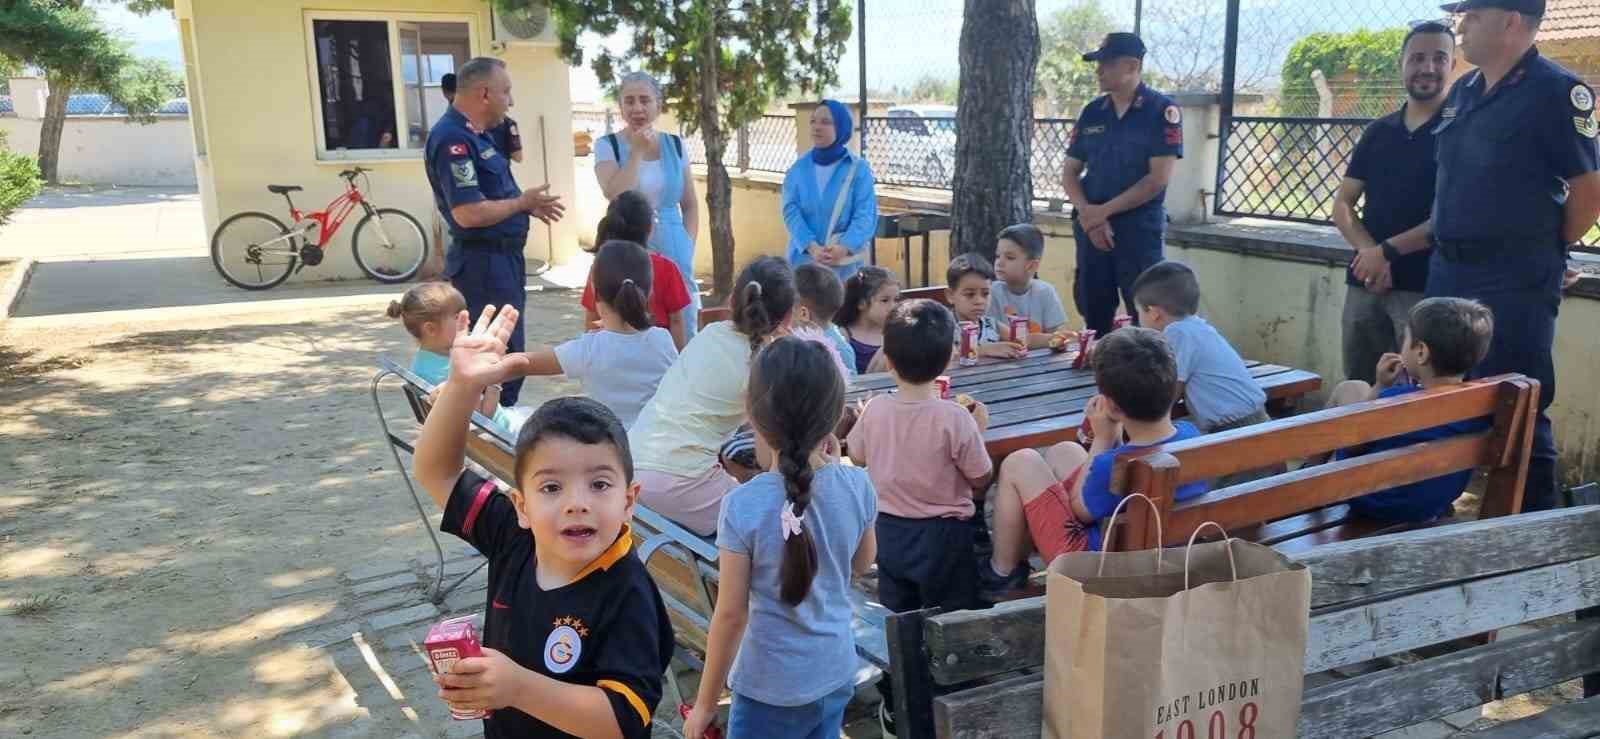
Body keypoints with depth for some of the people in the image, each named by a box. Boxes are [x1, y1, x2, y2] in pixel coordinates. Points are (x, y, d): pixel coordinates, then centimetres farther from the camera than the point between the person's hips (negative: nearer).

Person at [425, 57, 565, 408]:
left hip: (502, 259, 11)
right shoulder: (452, 139, -19)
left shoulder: (476, 135, 13)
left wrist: (529, 205, 9)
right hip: (483, 263, -11)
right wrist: (523, 202, -13)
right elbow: (468, 213, -26)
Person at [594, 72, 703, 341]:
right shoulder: (607, 145, -1)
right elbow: (616, 196, -16)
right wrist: (637, 151, -11)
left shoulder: (675, 145, 8)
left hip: (674, 253, 3)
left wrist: (688, 247, 4)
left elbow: (690, 205, 14)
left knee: (683, 333, 4)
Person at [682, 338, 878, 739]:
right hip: (836, 677, 5)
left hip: (772, 690, -5)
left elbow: (731, 614, -16)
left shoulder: (744, 506, -23)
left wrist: (705, 704, -3)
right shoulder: (857, 486, -10)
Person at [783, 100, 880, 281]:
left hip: (845, 262, -2)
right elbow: (791, 211, -4)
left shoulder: (859, 169, 0)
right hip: (804, 259, 2)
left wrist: (844, 247, -26)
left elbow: (866, 215, -8)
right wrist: (812, 247, -21)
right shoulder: (798, 169, 5)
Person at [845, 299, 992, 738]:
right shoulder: (955, 418, -22)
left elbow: (857, 457, 8)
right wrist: (979, 432, 0)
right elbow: (981, 481, -12)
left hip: (891, 531, 4)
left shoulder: (875, 410, -11)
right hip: (943, 536, -3)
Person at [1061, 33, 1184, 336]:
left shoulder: (1162, 111, -5)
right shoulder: (1092, 112, 9)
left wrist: (1103, 211, -12)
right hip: (1091, 229, 5)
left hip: (1139, 230, -4)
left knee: (1145, 319, -4)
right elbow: (1069, 173, 10)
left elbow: (1158, 179, -12)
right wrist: (1088, 216, -8)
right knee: (1094, 318, 8)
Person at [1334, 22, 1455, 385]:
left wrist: (1388, 251, -13)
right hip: (1365, 282, 5)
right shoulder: (1377, 132, 12)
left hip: (1426, 286, -5)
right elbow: (1342, 204, 10)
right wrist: (1369, 251, -8)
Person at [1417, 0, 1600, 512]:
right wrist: (1437, 251, 13)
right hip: (1447, 272, 8)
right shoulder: (1462, 91, 12)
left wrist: (1540, 253, 0)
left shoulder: (1556, 92, -11)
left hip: (1515, 282, -7)